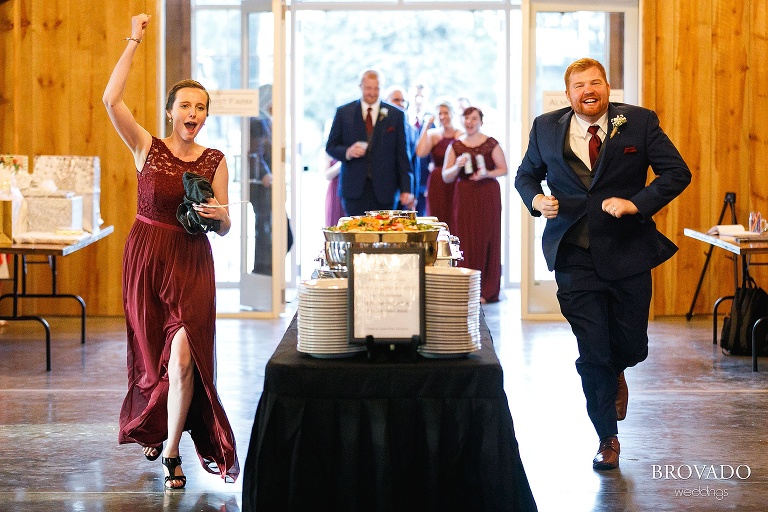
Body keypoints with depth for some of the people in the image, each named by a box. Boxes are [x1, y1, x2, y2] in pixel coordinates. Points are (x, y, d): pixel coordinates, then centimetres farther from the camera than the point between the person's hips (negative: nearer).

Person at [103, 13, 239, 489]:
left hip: (192, 263, 0)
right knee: (153, 351, 11)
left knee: (183, 354, -13)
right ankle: (155, 429, 37)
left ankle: (173, 451, -3)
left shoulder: (215, 160, 2)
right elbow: (112, 100, -16)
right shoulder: (148, 147, -1)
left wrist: (220, 214, -19)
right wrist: (134, 42, -13)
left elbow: (225, 228, 5)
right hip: (147, 258, 0)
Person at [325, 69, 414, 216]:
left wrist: (405, 189, 0)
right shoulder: (343, 113, 7)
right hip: (354, 188, 0)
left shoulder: (395, 115, 7)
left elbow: (402, 154, 6)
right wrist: (347, 152, -13)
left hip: (384, 189, 0)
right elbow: (331, 147, 10)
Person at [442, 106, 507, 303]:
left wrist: (487, 174, -13)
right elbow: (446, 177, 8)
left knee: (487, 240, -2)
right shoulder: (455, 146, 9)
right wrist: (457, 166, -11)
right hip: (464, 196, 1)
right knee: (466, 241, -4)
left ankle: (487, 291, 6)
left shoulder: (491, 144, 4)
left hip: (488, 196, -1)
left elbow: (503, 169, 4)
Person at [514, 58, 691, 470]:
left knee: (631, 346, 9)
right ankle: (608, 439, 17)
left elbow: (677, 172, -2)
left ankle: (615, 372, 47)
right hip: (575, 258, 0)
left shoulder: (639, 122, -1)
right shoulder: (546, 128, 4)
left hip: (627, 254, 0)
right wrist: (536, 199, -6)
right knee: (592, 355, 1)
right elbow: (526, 175, 16)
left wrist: (637, 203, -17)